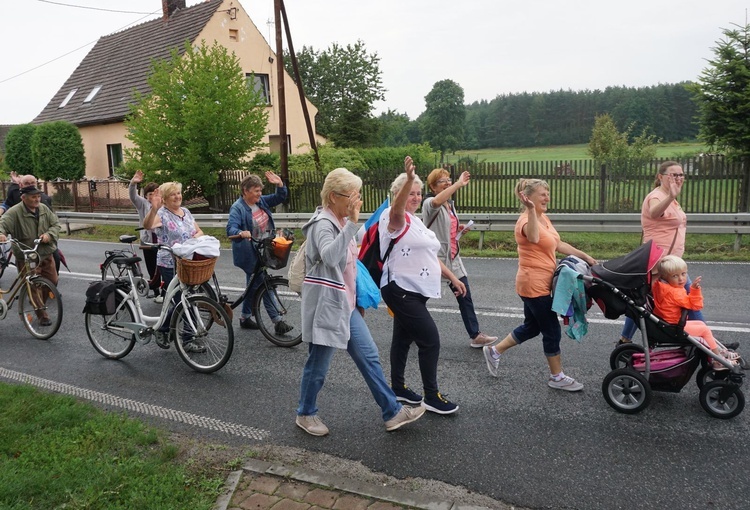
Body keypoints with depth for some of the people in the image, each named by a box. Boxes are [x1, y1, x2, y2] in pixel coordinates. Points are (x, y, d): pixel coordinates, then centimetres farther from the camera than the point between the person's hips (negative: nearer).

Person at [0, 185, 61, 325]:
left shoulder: (44, 209, 4)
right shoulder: (14, 212, -13)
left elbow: (56, 224, 7)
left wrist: (49, 235, -13)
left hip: (46, 254, 5)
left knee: (53, 281, 12)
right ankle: (42, 315, 11)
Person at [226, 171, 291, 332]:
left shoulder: (261, 201, 7)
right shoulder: (237, 208, -16)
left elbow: (279, 198, 12)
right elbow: (231, 228, -28)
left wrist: (280, 184, -7)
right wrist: (241, 233, -49)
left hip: (262, 252, 9)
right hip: (249, 254, -8)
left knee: (254, 285, 18)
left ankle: (245, 318, 33)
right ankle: (277, 321, -1)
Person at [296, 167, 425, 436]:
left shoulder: (341, 222, 12)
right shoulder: (323, 224, -17)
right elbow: (330, 257, -38)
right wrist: (352, 223, -38)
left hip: (345, 303, 9)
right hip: (325, 304, -9)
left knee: (369, 356, 9)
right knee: (318, 364, 6)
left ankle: (392, 412, 17)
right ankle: (305, 414, 28)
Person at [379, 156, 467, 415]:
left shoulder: (416, 221, 18)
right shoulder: (396, 217, -11)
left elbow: (430, 255, 22)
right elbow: (397, 209, -37)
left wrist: (452, 278, 19)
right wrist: (409, 178, -52)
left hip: (414, 291, 9)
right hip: (401, 291, -9)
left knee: (403, 338, 16)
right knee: (431, 340, -7)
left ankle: (398, 388, 29)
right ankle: (431, 397, 5)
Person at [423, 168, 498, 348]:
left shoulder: (450, 204, 12)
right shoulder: (429, 203, -14)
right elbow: (436, 201, -41)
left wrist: (458, 229, 5)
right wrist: (459, 184, -42)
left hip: (453, 258, 8)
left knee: (465, 297, 7)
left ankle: (475, 335, 14)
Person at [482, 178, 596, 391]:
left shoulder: (544, 218, 11)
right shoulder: (526, 220, -19)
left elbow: (559, 244, 18)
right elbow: (533, 238, -44)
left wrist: (584, 256, 16)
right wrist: (531, 209, -47)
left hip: (539, 284, 10)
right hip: (534, 285, -10)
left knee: (531, 327, 20)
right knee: (552, 331, 2)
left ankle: (494, 351, 31)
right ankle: (557, 377, 18)